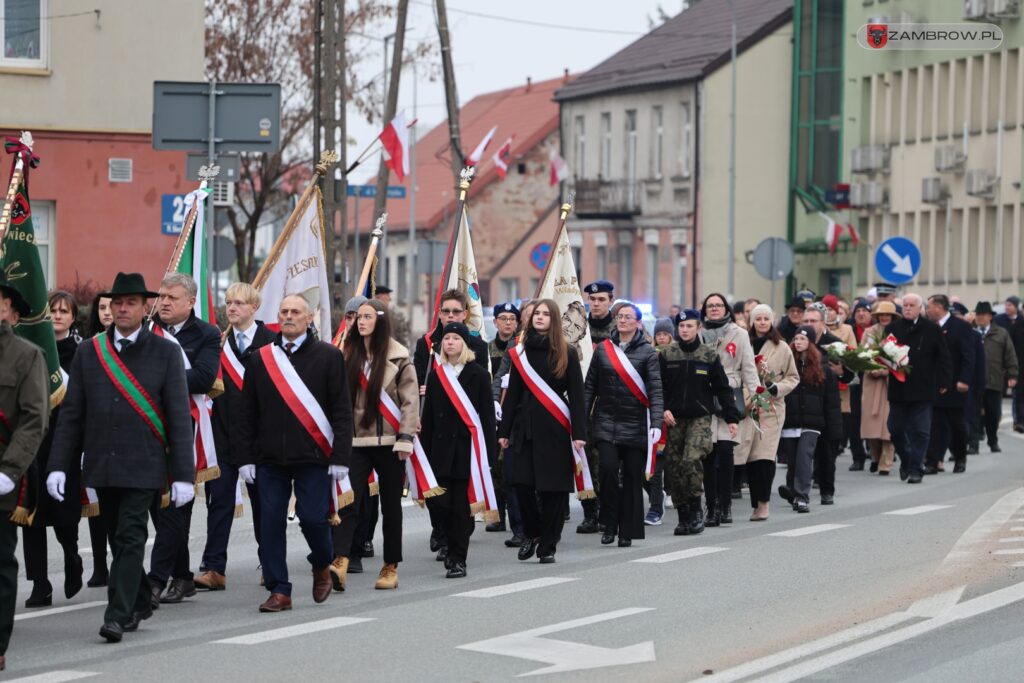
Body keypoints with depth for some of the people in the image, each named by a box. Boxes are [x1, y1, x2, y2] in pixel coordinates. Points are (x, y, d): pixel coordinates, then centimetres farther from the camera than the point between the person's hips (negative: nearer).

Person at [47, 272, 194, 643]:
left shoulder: (166, 352, -1)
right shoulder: (88, 352, 7)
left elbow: (179, 417, -3)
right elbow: (71, 414, 7)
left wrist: (184, 474, -8)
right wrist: (58, 466, -1)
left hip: (143, 467, -4)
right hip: (101, 467, 4)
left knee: (130, 539, -9)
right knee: (119, 539, 13)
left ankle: (118, 616, -8)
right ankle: (140, 602, 31)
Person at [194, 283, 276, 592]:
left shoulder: (270, 341, -2)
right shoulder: (218, 341, 9)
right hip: (223, 434, 3)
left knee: (262, 501, 9)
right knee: (219, 501, -3)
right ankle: (214, 569, -4)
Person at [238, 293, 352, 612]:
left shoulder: (328, 356, 1)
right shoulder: (260, 359, 9)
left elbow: (342, 412, -1)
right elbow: (247, 414, 11)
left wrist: (340, 458, -8)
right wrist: (247, 458, 4)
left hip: (313, 456, -3)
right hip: (270, 458, 3)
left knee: (313, 518, -6)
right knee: (271, 523, -1)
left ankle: (322, 567, 24)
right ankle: (279, 591, 7)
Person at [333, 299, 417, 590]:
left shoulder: (398, 356, -1)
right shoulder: (349, 355, 10)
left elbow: (410, 399, -3)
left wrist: (405, 438, -10)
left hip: (388, 442, -2)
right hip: (356, 441, 2)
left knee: (391, 505, 6)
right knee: (349, 501, -12)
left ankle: (391, 567, 16)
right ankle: (339, 563, -23)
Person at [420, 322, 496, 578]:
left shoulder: (478, 375, 0)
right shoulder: (436, 375, 11)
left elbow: (487, 416, -3)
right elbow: (428, 417, 11)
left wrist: (488, 453, -8)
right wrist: (425, 451, 5)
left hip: (468, 448, -3)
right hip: (441, 448, 3)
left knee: (462, 506, -4)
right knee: (442, 502, 1)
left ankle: (458, 559, 2)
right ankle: (453, 550, 21)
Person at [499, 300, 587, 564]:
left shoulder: (566, 355, 1)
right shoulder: (521, 353, 9)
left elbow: (576, 396, -2)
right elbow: (512, 394, 11)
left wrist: (579, 433, -10)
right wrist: (504, 431, 6)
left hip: (555, 429, -2)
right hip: (525, 426, 2)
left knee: (553, 488, -1)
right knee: (522, 482, -5)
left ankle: (547, 546, 9)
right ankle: (531, 533, 18)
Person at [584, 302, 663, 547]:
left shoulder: (647, 352, 0)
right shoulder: (603, 349, 7)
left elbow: (655, 389, -8)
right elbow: (590, 387, 9)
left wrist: (657, 423, -20)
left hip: (635, 424, -1)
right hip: (606, 422, 1)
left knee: (632, 477, 2)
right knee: (608, 469, -14)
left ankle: (627, 531, 11)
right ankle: (610, 524, 2)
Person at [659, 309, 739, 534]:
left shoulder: (709, 355, 4)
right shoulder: (666, 355, 5)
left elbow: (722, 388, 6)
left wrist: (732, 417, 3)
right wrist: (663, 409, -10)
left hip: (700, 418, -2)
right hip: (674, 419, 2)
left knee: (691, 460, -21)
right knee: (673, 467, 1)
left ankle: (696, 508, -6)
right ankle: (683, 516, 12)